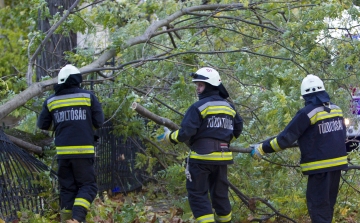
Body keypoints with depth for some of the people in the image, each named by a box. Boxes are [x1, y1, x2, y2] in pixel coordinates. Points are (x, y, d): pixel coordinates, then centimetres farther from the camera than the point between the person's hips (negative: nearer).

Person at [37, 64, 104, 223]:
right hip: (83, 150, -3)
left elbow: (42, 125, 12)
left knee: (67, 188, 11)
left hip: (63, 151, 3)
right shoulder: (88, 96, 1)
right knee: (87, 185, 2)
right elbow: (99, 122, 1)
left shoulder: (51, 101, 7)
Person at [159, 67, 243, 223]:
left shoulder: (199, 106, -10)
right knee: (220, 193, 15)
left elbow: (186, 133, -15)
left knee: (197, 194, -3)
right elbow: (237, 128, 21)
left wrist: (169, 137, 2)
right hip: (222, 157, 7)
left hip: (202, 157, -7)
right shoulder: (229, 107, 12)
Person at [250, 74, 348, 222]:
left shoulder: (307, 113, -13)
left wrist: (262, 149, -6)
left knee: (318, 206, -3)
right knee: (328, 204, 16)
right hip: (337, 163, 7)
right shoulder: (336, 110, 6)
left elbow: (286, 138, -14)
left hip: (320, 166, -7)